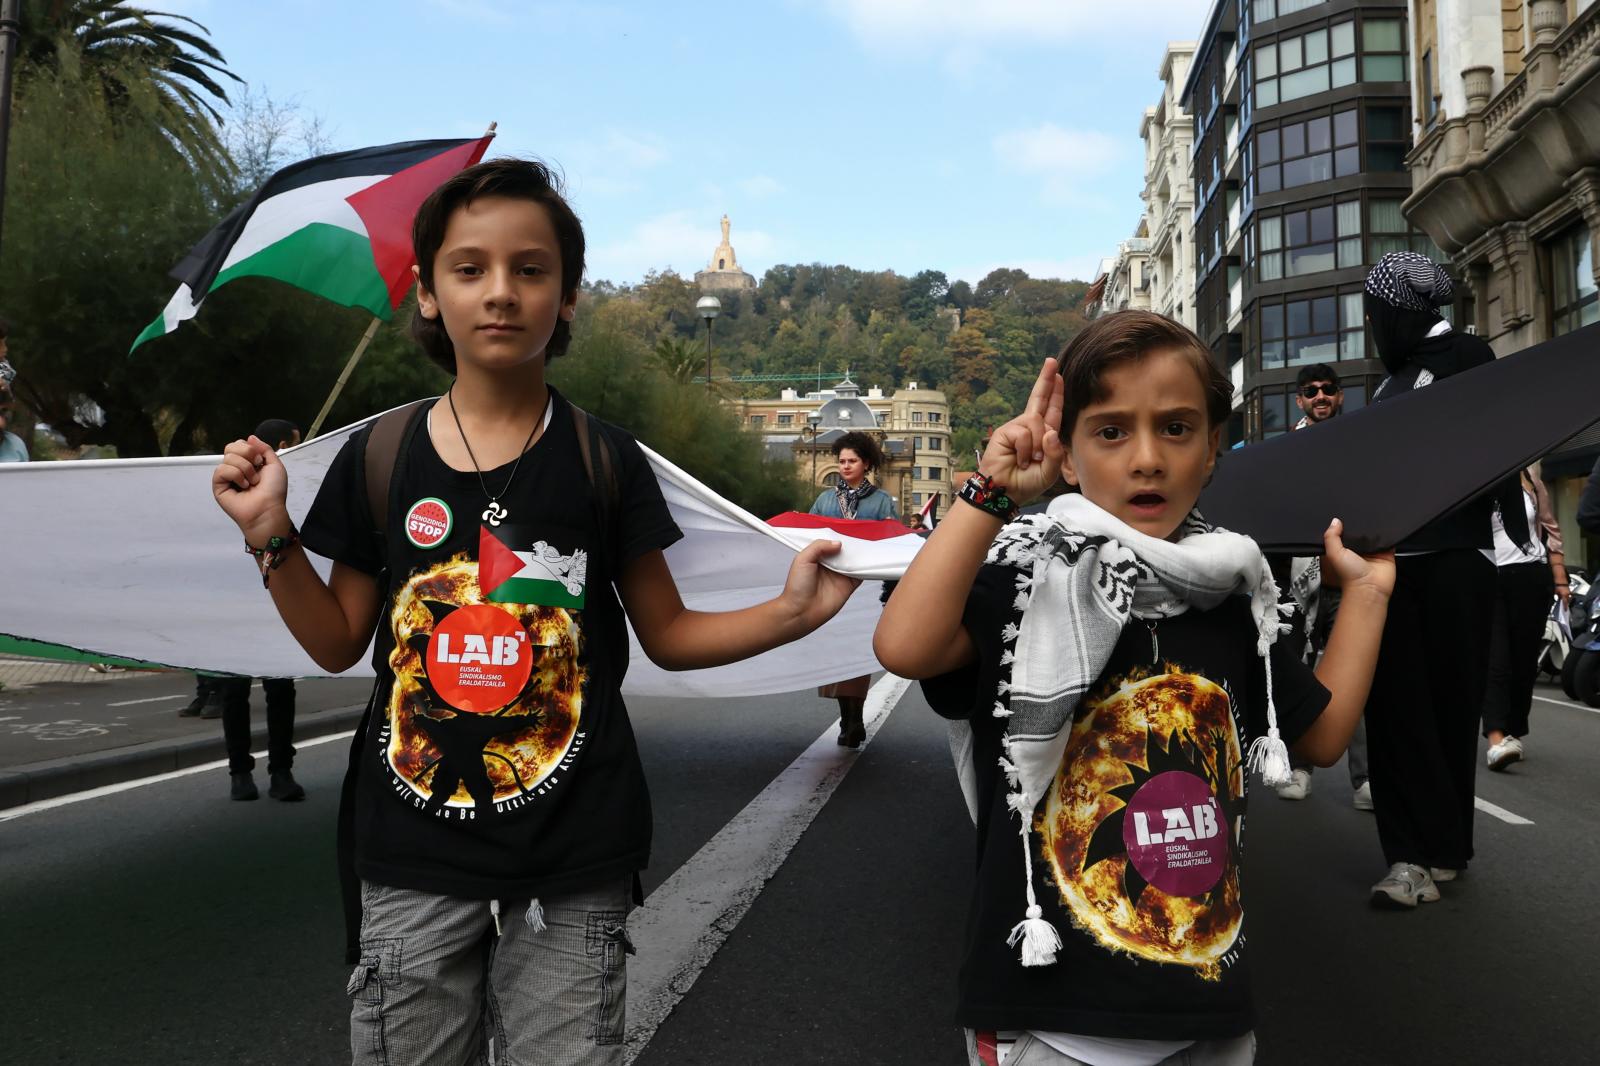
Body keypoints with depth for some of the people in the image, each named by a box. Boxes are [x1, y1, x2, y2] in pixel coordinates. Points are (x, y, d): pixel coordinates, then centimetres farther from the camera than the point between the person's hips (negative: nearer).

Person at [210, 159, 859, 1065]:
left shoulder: (603, 458, -2)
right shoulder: (377, 459, 0)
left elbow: (667, 635, 3)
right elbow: (339, 644, 7)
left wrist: (790, 613, -11)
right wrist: (272, 537, -6)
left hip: (571, 859, -1)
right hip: (414, 854, 1)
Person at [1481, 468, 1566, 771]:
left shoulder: (1531, 482, 11)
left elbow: (1550, 529, 14)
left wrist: (1560, 578, 9)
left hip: (1531, 578, 3)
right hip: (1486, 579, -3)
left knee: (1525, 659, 6)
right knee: (1495, 660, -12)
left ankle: (1514, 733, 16)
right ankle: (1496, 738, -23)